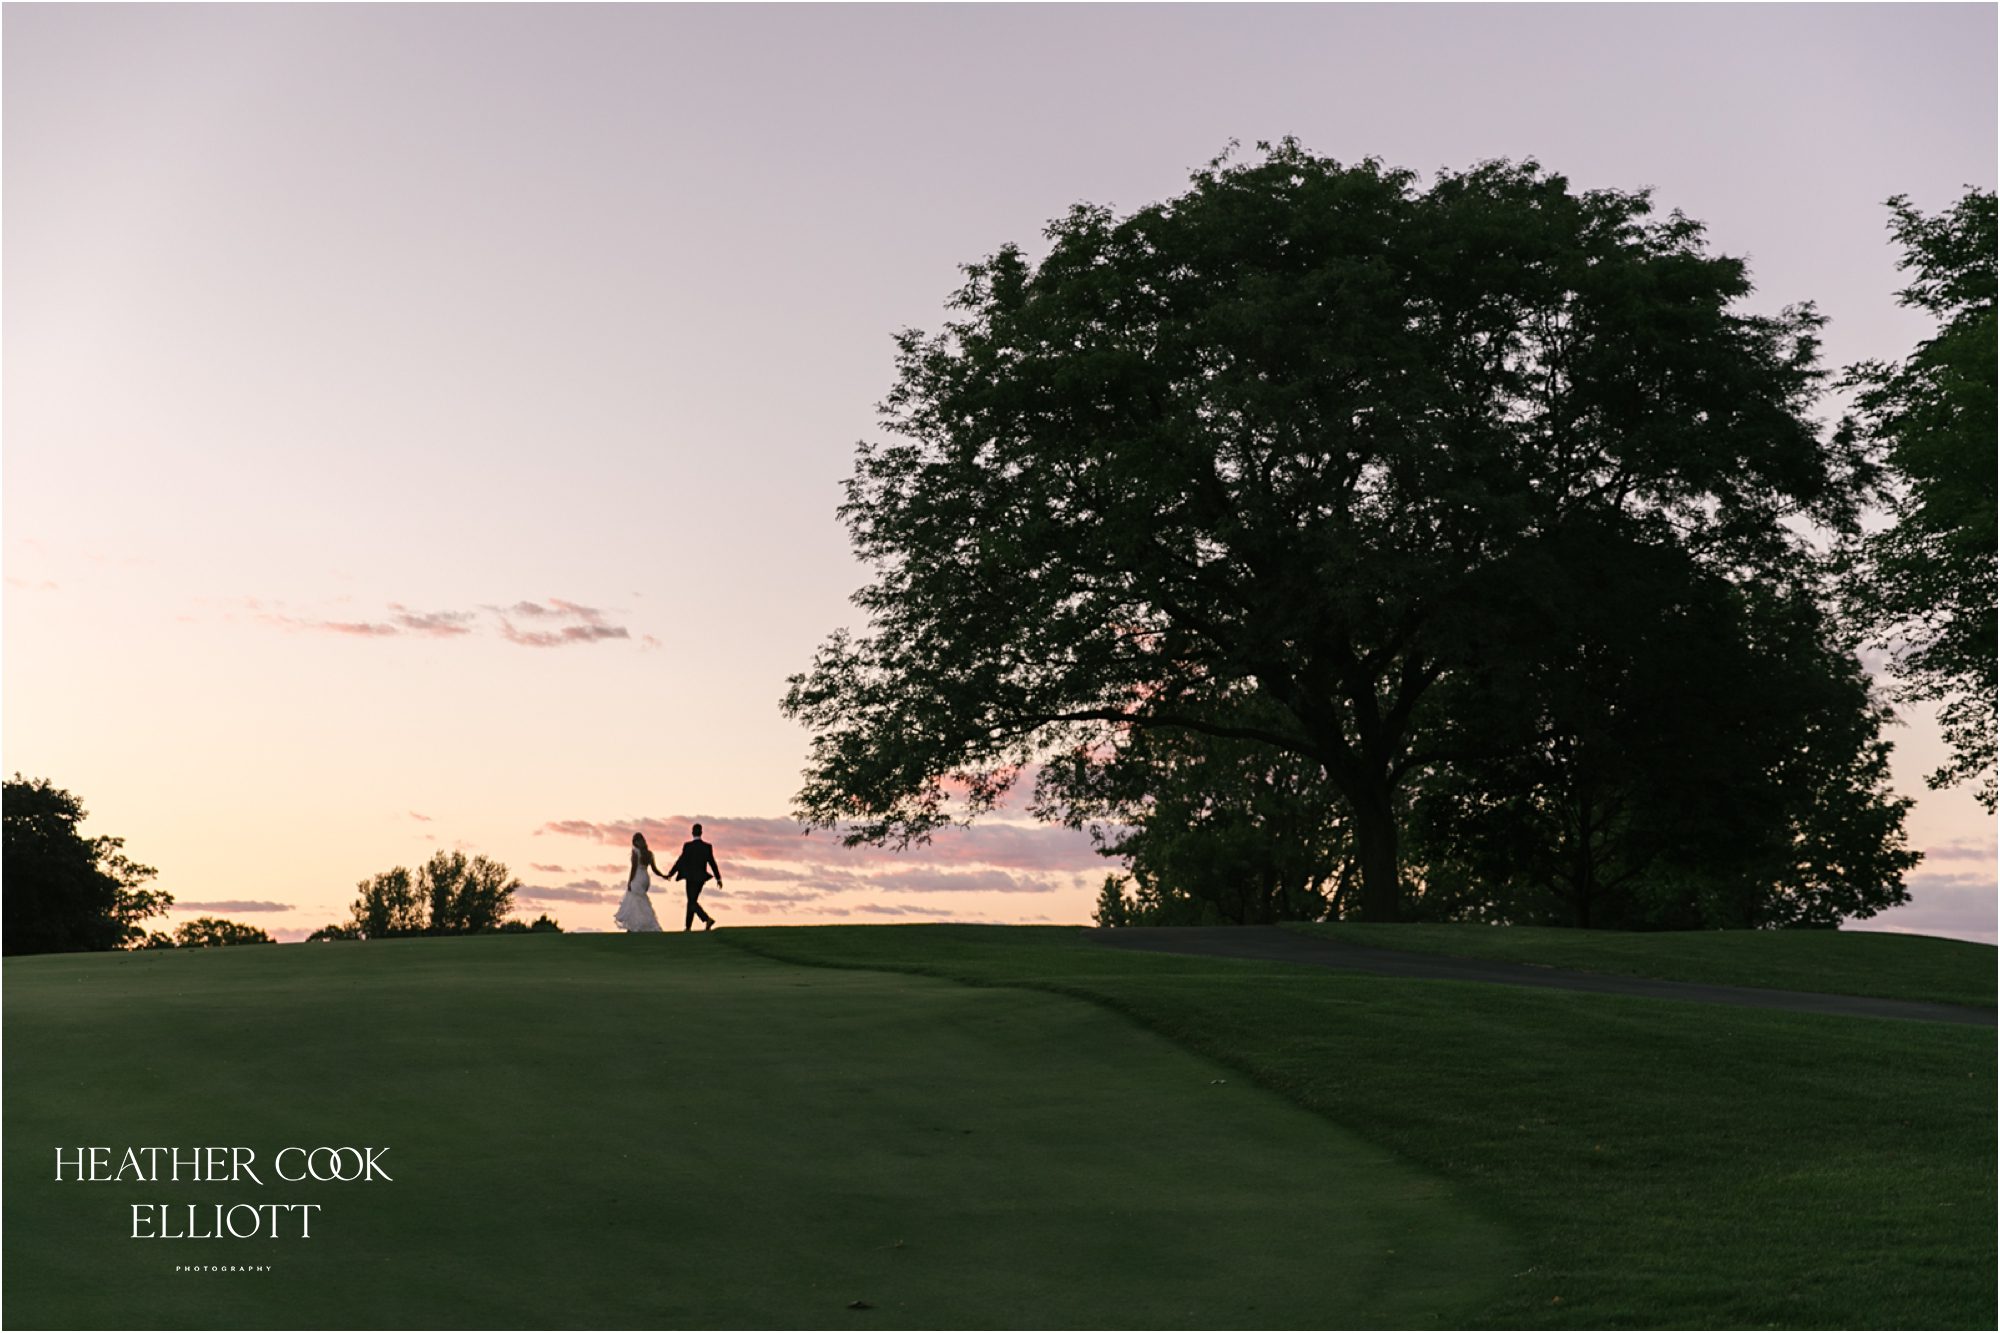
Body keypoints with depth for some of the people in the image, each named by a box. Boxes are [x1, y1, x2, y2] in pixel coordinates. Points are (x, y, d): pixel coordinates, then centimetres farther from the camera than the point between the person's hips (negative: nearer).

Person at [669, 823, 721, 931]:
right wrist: (718, 878, 6)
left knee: (692, 902, -1)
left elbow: (680, 861, -10)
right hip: (701, 878, 5)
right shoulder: (707, 847, -2)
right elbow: (712, 863, 0)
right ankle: (688, 926, 19)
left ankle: (708, 919, -22)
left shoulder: (687, 846, -12)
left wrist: (670, 874, 1)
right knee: (692, 900, 17)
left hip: (691, 877, -4)